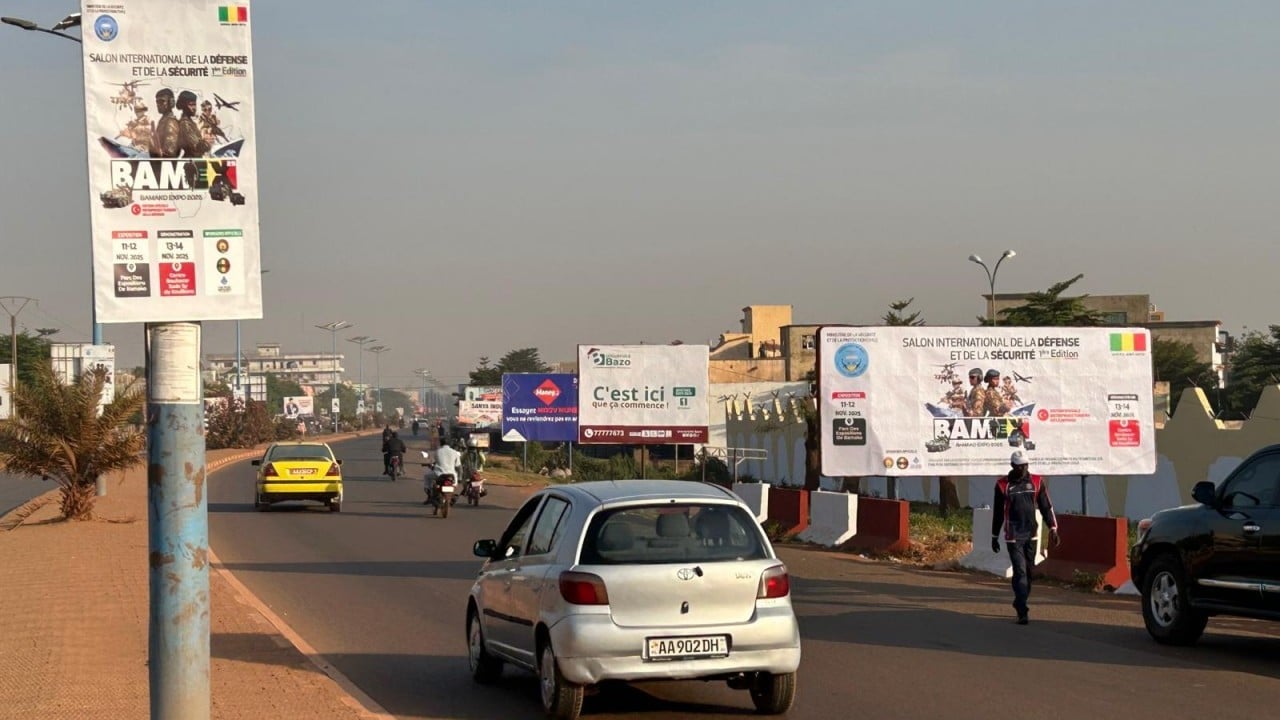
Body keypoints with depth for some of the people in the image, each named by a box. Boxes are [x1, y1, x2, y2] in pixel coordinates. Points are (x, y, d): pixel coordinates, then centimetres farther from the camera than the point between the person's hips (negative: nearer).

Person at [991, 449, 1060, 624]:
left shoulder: (1036, 482, 4)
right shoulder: (1003, 485, -1)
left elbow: (1046, 506, 7)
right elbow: (997, 512, 6)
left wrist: (1053, 528, -1)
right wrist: (994, 537, 10)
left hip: (1031, 534, 3)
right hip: (1013, 536, -3)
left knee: (1029, 571, 9)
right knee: (1020, 571, -10)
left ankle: (1020, 602, 25)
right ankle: (1022, 611, -12)